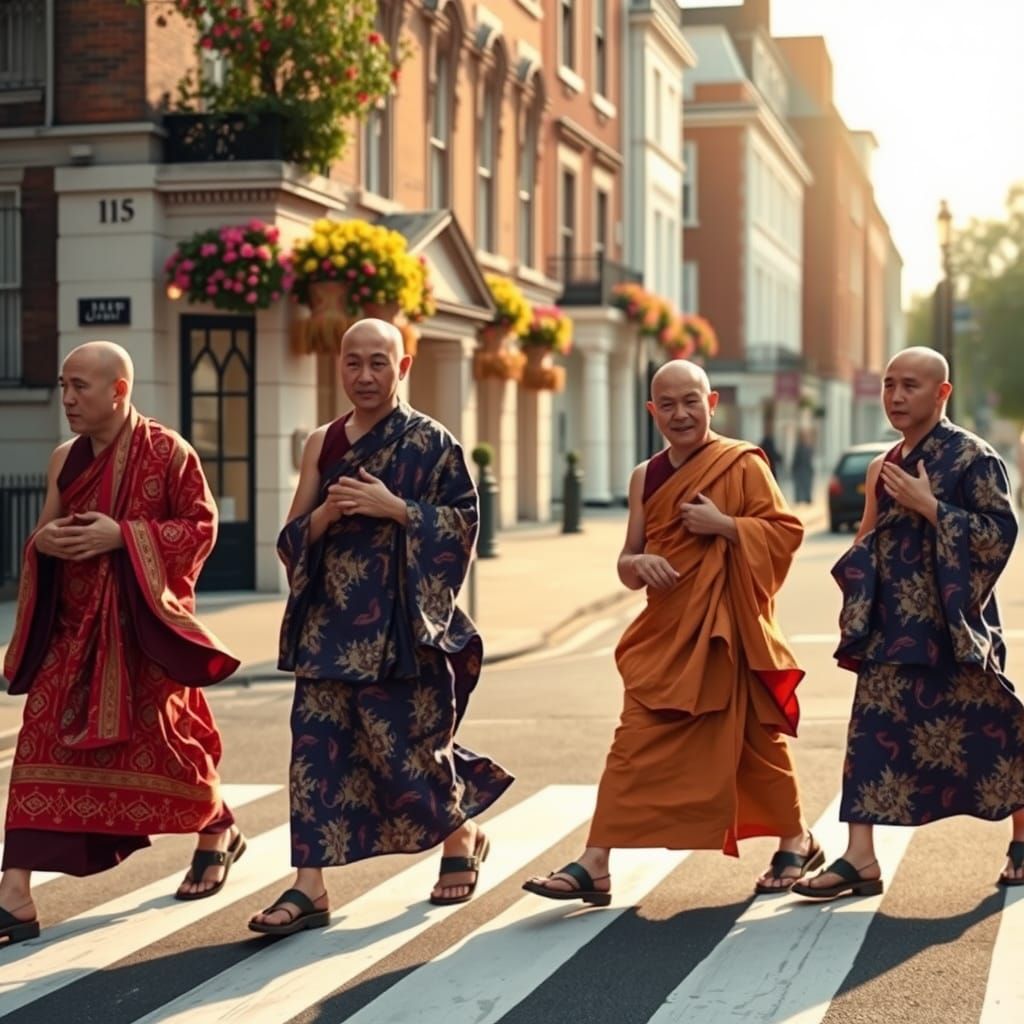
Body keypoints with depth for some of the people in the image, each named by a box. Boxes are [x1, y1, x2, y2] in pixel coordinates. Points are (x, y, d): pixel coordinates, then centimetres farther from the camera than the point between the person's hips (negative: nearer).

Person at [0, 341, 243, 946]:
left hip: (142, 628, -5)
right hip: (72, 628, 5)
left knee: (157, 737, 4)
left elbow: (201, 526, -8)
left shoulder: (168, 452, -8)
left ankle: (219, 833, 35)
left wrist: (122, 536, -19)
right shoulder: (65, 460, 9)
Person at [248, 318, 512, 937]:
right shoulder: (323, 444, 10)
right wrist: (329, 512, -11)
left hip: (400, 623, -3)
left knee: (407, 743, 4)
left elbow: (463, 524, -5)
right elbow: (294, 537, 10)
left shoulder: (431, 442, 0)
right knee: (317, 741, -5)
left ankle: (463, 835, 32)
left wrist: (393, 508, -16)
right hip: (330, 622, 4)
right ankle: (310, 888, -3)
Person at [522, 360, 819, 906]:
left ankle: (796, 841, 30)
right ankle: (595, 866, -6)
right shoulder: (646, 477, 10)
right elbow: (628, 559, 13)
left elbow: (786, 532, -6)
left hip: (728, 631, -4)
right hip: (666, 631, 4)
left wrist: (723, 525, -17)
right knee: (634, 744, -4)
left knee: (755, 739, 8)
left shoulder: (743, 464, -3)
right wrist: (638, 562, -10)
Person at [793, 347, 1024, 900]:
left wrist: (929, 506, -19)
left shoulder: (972, 457, -8)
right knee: (874, 731, -1)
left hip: (953, 625, -6)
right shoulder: (888, 466, 13)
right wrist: (875, 502, 3)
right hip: (895, 626, 6)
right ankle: (860, 859, 0)